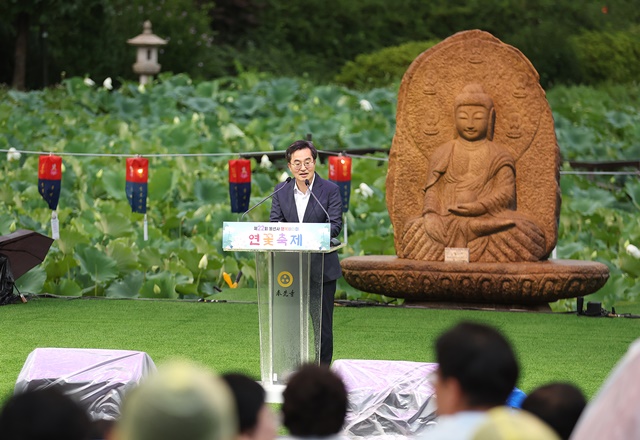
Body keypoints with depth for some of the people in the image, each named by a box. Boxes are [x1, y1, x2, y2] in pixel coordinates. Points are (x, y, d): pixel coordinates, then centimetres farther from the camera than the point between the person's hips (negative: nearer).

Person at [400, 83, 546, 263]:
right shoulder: (443, 154, 20)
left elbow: (506, 192, 2)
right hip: (447, 220, 1)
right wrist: (430, 214, -11)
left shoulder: (498, 157, 15)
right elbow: (432, 189, 11)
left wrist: (480, 206, -17)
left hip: (486, 218, -1)